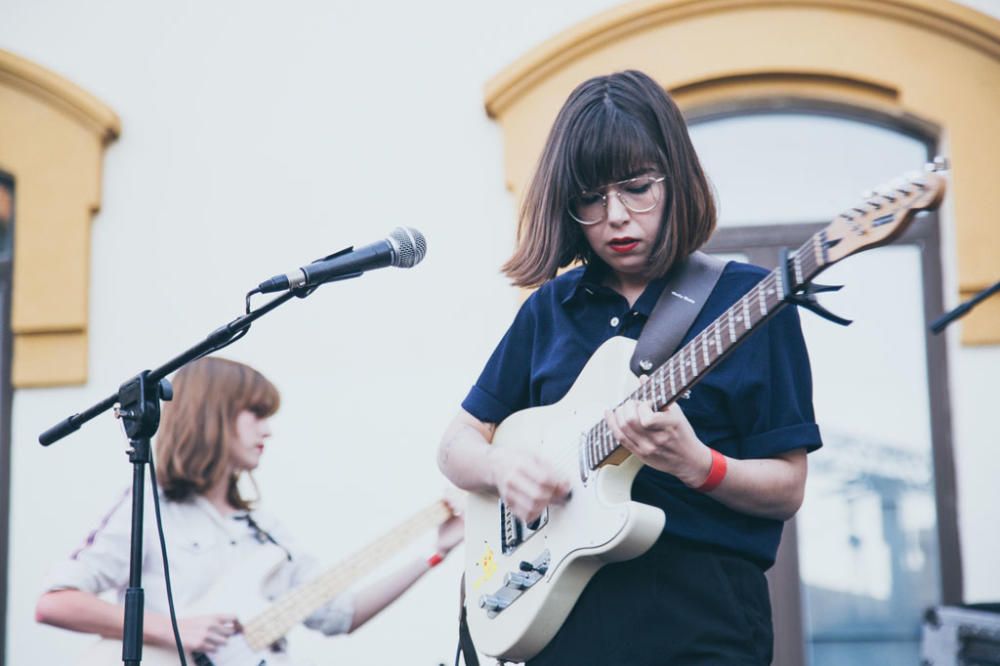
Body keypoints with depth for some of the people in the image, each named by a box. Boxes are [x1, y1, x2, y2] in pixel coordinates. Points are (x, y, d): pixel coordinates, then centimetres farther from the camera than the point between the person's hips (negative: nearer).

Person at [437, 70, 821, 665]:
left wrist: (694, 465, -20)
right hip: (559, 615, 3)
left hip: (700, 616, -3)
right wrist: (501, 466, -8)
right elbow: (457, 442, 14)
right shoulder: (549, 309, 11)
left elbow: (787, 490, -2)